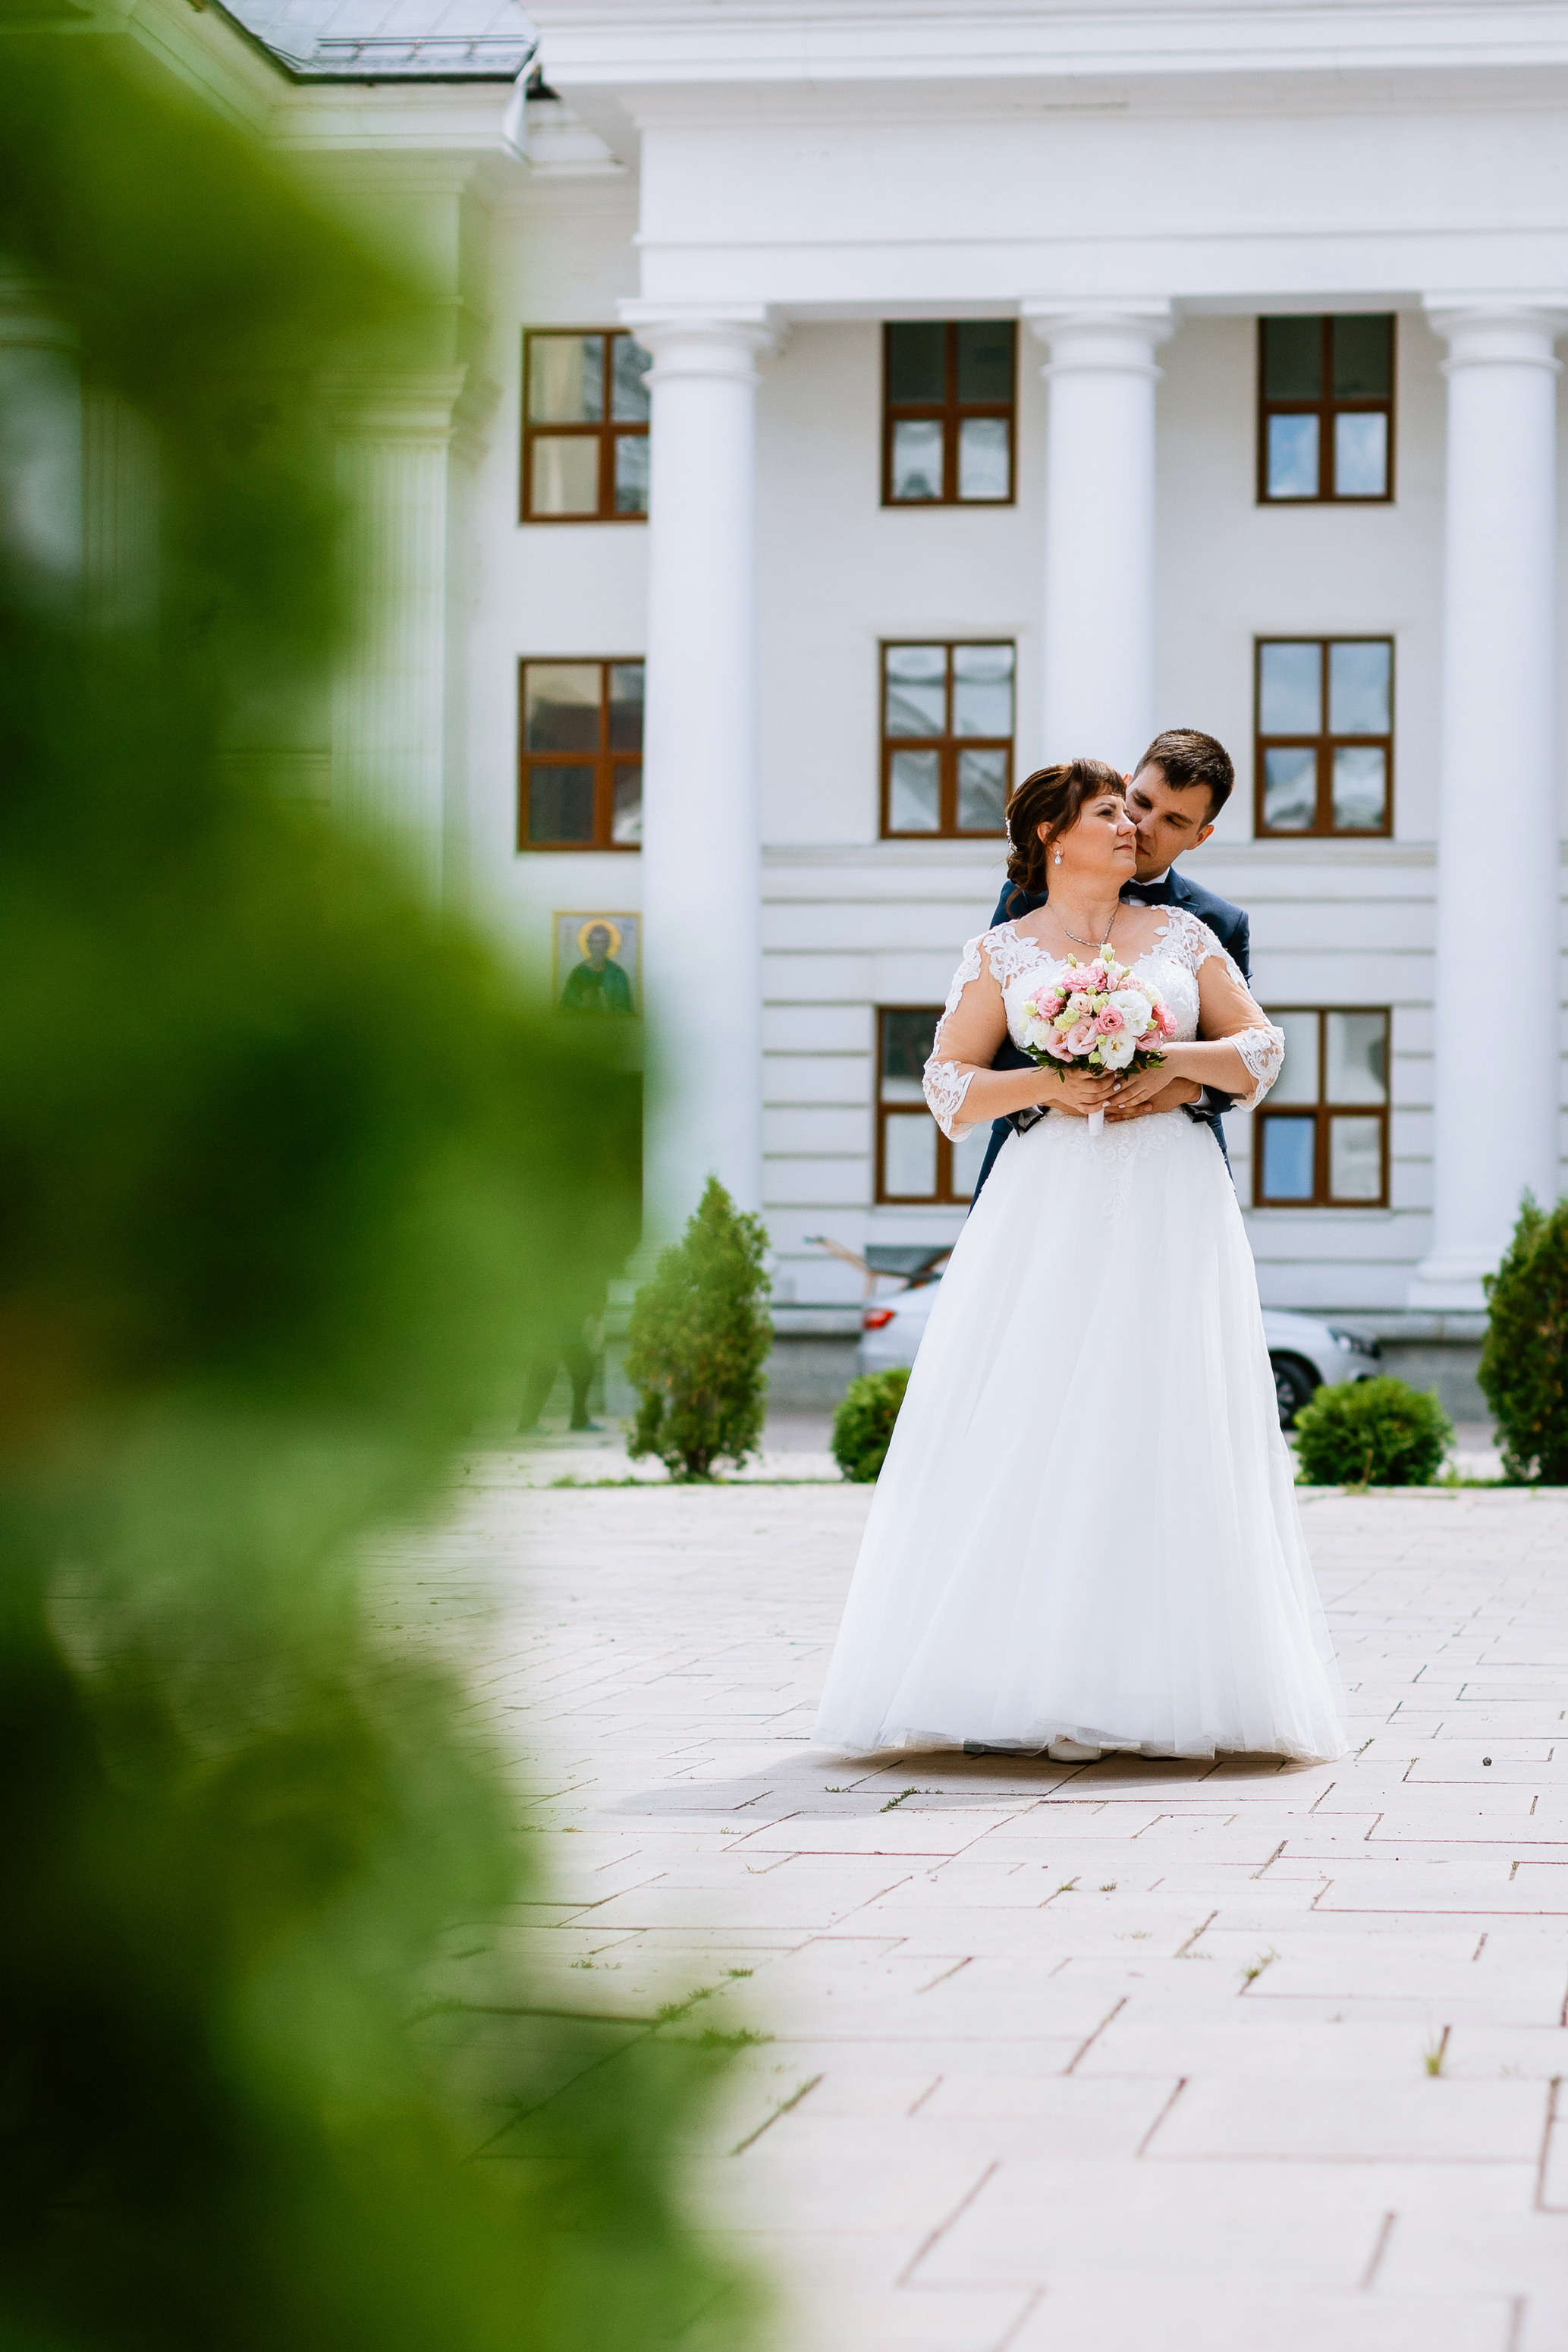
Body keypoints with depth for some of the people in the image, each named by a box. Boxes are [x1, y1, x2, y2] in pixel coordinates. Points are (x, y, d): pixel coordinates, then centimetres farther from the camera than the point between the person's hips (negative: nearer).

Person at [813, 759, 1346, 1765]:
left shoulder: (1182, 934, 15)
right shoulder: (1002, 953, 9)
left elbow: (1264, 1047, 11)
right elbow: (949, 1086, 5)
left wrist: (1179, 1062, -7)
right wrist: (1049, 1084, -11)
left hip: (1172, 1202, 1)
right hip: (1050, 1209, -1)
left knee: (1168, 1432, -5)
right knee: (1036, 1428, -9)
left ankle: (1164, 1685, -3)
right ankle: (1036, 1683, -9)